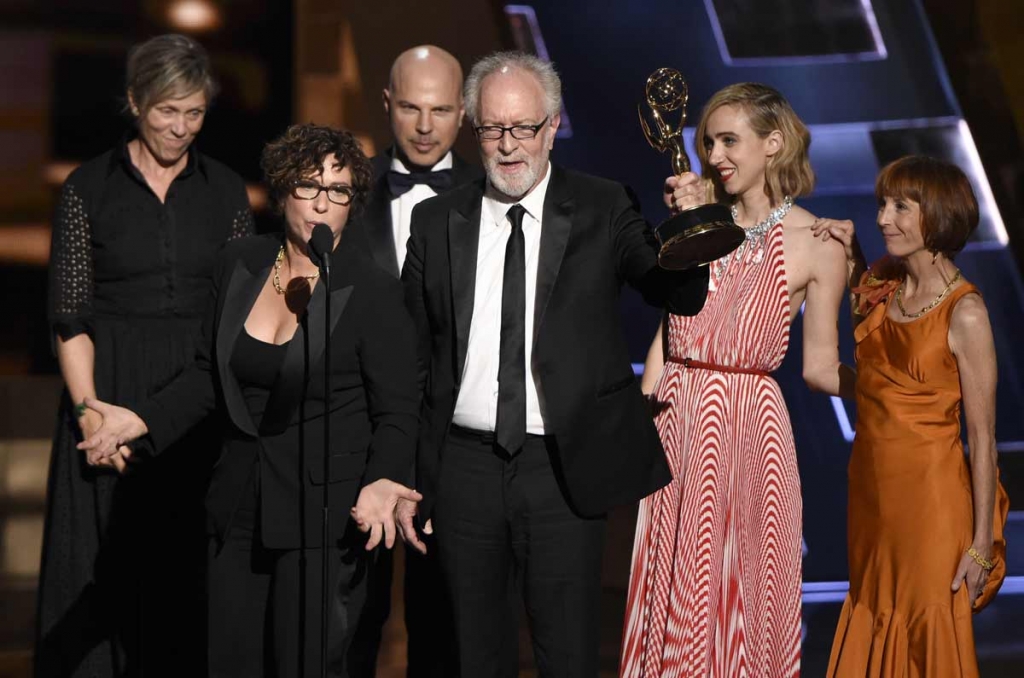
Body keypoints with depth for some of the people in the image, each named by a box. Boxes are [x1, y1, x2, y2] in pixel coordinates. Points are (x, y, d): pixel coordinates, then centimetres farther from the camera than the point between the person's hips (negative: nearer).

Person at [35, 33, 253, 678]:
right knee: (106, 567, 2)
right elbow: (70, 316, -3)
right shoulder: (89, 188, 0)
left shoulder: (226, 190, 6)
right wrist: (87, 407, -14)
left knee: (190, 568, 4)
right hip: (112, 390, -2)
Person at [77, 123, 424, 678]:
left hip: (323, 509, -5)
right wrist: (140, 420, 2)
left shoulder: (373, 293, -11)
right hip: (241, 502, 5)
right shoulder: (239, 265, 4)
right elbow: (210, 375, 14)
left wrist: (382, 481, -26)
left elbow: (397, 413, -8)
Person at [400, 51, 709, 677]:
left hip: (567, 469, -2)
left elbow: (684, 296, -10)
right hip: (464, 467, 2)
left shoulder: (603, 209, -1)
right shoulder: (435, 222, 5)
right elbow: (411, 358, 8)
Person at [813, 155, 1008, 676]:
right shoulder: (886, 282, 0)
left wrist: (982, 545, -15)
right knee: (873, 628, 18)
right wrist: (853, 257, 7)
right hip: (872, 489, 7)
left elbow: (982, 436, -15)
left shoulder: (964, 312, -18)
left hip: (930, 496, -6)